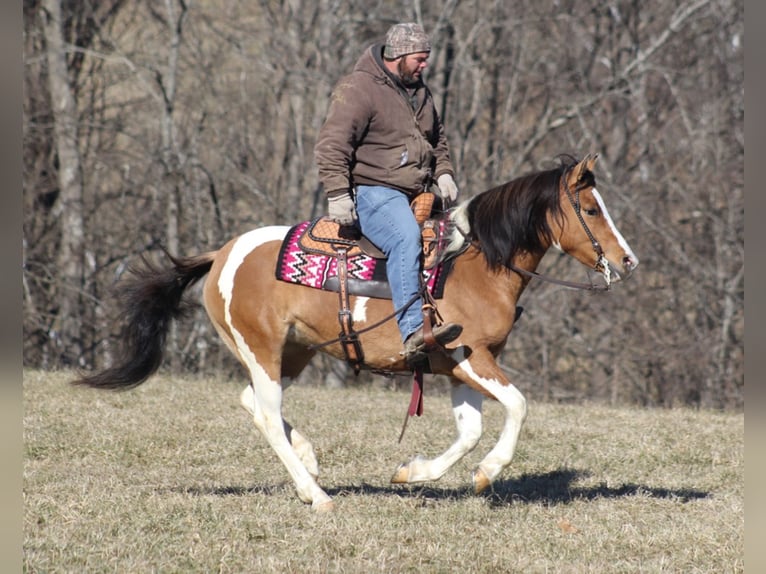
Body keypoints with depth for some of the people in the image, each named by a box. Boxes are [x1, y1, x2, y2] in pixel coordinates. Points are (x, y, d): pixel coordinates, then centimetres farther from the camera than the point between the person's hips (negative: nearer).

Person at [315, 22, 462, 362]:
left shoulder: (419, 91, 19)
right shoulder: (358, 90, -9)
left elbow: (437, 138, 33)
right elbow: (331, 146, -17)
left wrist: (443, 173, 15)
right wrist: (338, 194, -24)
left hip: (415, 194, 10)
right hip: (373, 192, -10)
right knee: (406, 238, -34)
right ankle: (412, 333, -47)